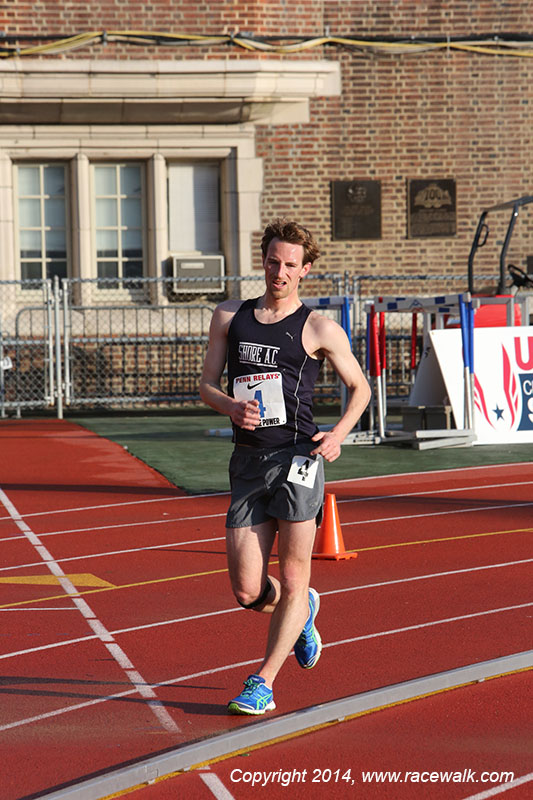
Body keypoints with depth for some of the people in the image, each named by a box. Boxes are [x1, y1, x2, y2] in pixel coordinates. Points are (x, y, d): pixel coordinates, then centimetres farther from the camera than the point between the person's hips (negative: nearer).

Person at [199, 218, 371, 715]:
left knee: (293, 580, -5)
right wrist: (231, 406, -9)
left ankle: (263, 682, 7)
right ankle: (300, 611, 34)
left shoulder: (319, 330, 3)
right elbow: (207, 385, 14)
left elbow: (359, 387, 11)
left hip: (297, 456, -3)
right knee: (247, 593, 1)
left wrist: (339, 433, -7)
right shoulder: (229, 318, 13)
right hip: (247, 461, 3)